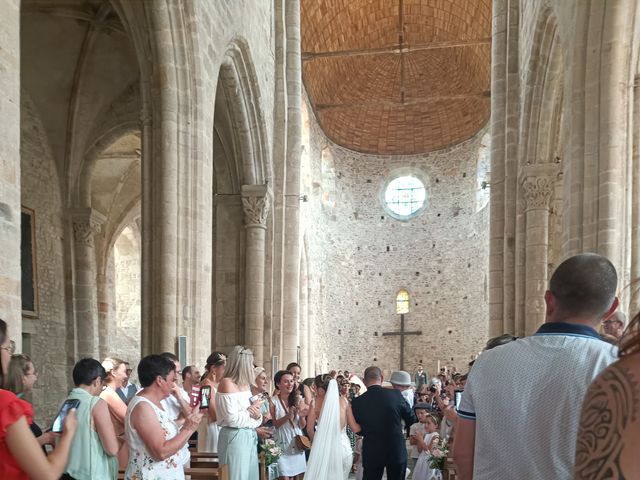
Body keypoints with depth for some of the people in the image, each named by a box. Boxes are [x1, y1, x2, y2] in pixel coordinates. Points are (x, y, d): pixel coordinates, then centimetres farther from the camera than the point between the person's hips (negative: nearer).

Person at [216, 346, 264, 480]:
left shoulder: (245, 384, 11)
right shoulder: (227, 383, -14)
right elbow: (232, 419, -20)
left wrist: (257, 415, -4)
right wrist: (251, 410, -7)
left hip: (250, 437, 8)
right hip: (235, 438, -8)